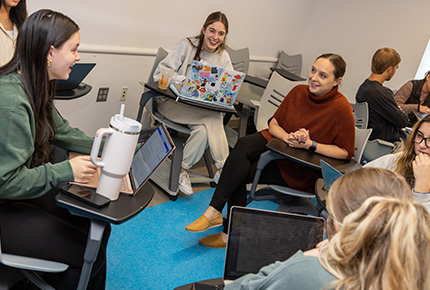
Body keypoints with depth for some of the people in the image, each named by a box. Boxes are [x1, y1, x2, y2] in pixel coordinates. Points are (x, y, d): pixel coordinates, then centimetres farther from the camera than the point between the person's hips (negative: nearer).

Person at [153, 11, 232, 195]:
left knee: (204, 130, -32)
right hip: (173, 102, -4)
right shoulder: (187, 46, -4)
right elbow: (160, 73, -9)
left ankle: (182, 168, -14)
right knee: (213, 118, -30)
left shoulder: (223, 57, 8)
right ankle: (223, 169, -18)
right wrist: (184, 81, -26)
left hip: (203, 108, 4)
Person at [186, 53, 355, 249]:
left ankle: (230, 232, -9)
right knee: (243, 144, -27)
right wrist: (288, 137, -16)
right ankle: (214, 211, -23)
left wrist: (310, 144, -22)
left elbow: (346, 152, -11)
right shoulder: (299, 92, -1)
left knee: (240, 172, -22)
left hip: (301, 170, -5)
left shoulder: (341, 109, -15)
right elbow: (273, 123, 6)